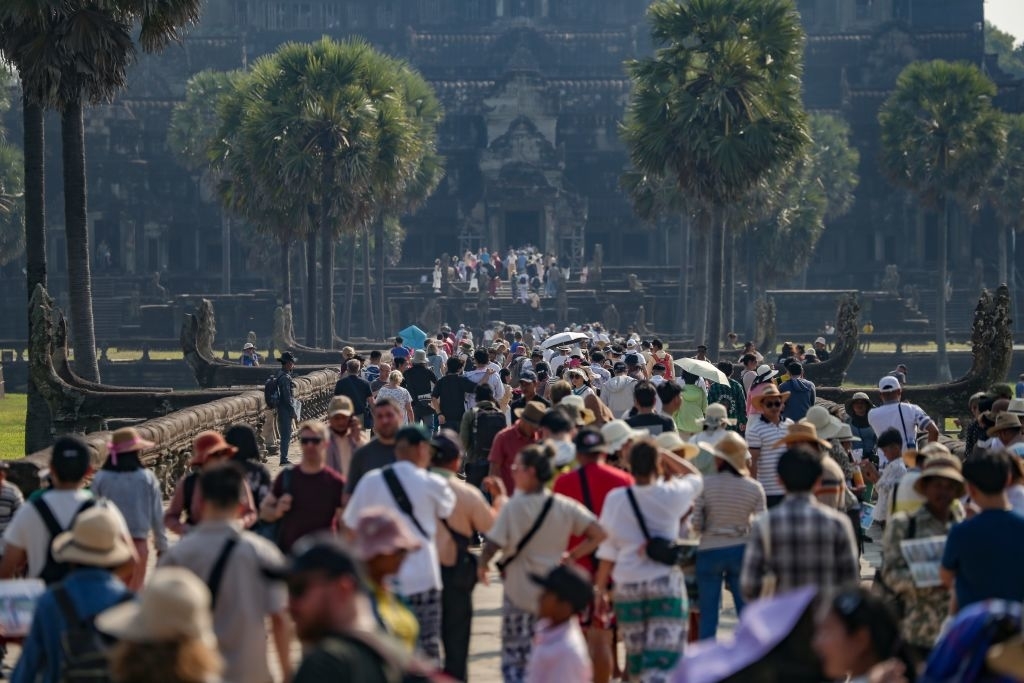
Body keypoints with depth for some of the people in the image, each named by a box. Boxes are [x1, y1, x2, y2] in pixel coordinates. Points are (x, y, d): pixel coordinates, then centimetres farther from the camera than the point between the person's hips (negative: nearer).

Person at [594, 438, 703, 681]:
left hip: (627, 587, 3)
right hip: (666, 585, -3)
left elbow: (607, 550, 3)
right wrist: (665, 455, 14)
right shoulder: (671, 495, -8)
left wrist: (601, 589, 12)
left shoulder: (615, 499, -2)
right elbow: (695, 476, 16)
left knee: (636, 662, 17)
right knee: (662, 660, -9)